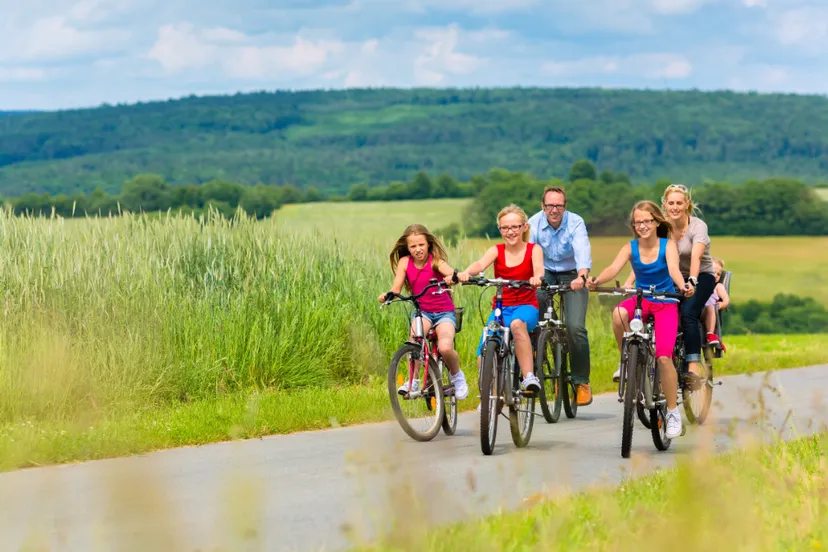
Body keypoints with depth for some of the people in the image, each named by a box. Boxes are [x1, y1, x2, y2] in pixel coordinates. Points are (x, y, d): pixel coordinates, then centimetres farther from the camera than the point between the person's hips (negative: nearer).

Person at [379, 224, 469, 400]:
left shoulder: (435, 261, -11)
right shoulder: (405, 262, -3)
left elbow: (451, 272, -31)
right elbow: (396, 289, -10)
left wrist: (452, 277, -56)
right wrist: (386, 296, -33)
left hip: (444, 312, -2)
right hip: (422, 311, 2)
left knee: (445, 348, -26)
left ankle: (457, 376, 6)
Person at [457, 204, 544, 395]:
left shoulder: (533, 250, 2)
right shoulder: (496, 251, 3)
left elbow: (538, 267, -20)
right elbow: (480, 264, -18)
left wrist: (537, 277, -46)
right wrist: (465, 273, -42)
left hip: (526, 306, -2)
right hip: (500, 308, 2)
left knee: (517, 324, -40)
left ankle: (529, 377, -39)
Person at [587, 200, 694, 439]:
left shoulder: (668, 245, -7)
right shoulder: (630, 248, -4)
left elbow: (673, 268, -25)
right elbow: (614, 268, -20)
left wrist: (683, 286, -47)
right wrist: (596, 281, -42)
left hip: (666, 304, -2)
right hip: (641, 300, 2)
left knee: (663, 357, -17)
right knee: (619, 314, -35)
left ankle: (673, 412, -2)